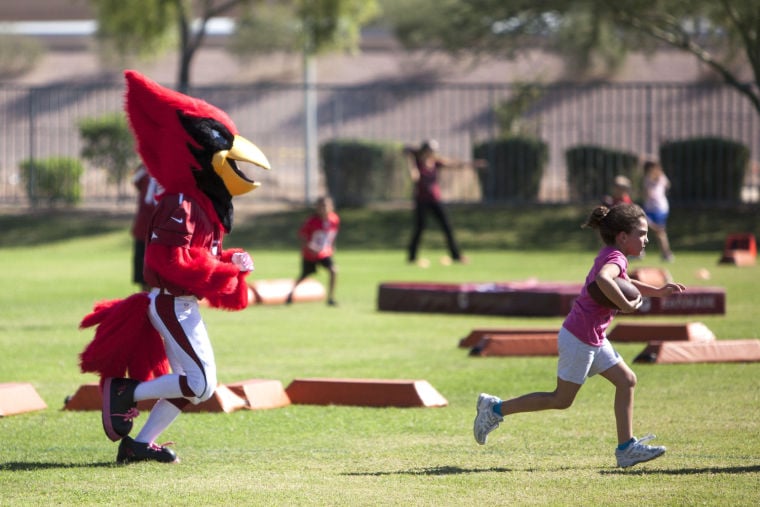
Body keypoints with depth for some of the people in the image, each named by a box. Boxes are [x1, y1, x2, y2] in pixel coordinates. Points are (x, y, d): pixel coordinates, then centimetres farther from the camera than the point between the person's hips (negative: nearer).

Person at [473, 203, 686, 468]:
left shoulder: (609, 255, 12)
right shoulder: (616, 258, -18)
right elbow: (603, 280, -43)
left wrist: (657, 291, 23)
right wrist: (626, 305, -32)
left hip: (593, 339, 10)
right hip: (579, 339, -10)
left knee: (627, 381, 7)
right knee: (561, 400, 1)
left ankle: (626, 447, 8)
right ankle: (496, 408, 9)